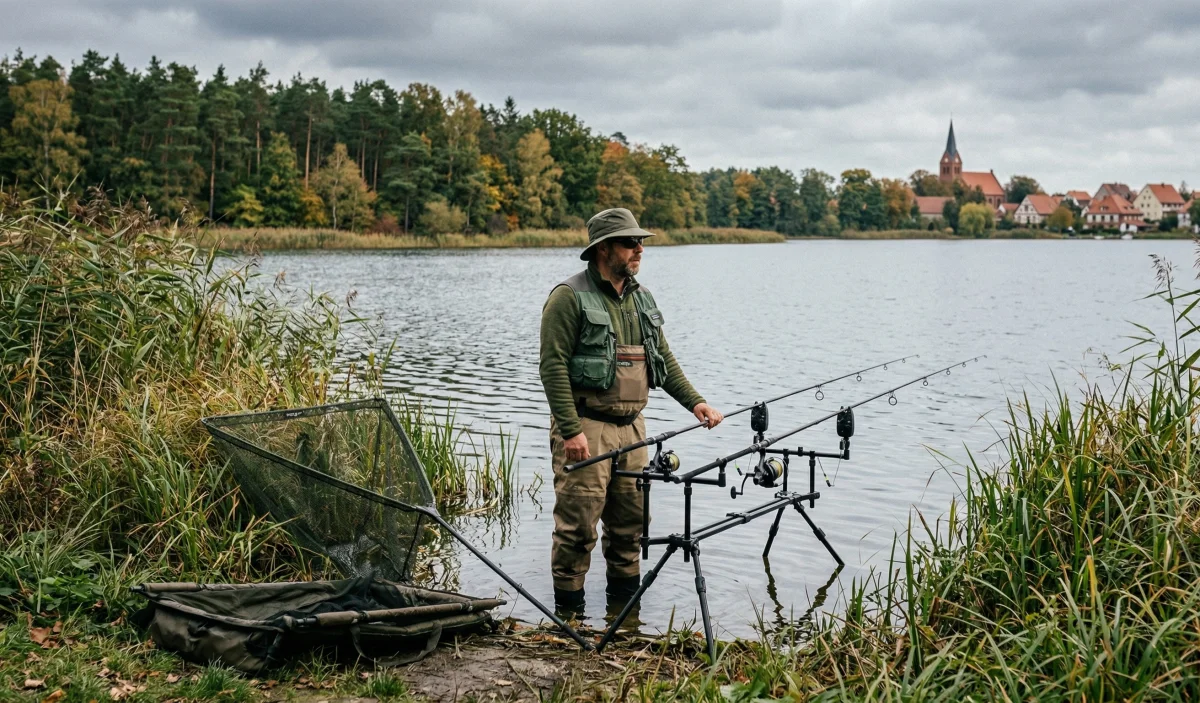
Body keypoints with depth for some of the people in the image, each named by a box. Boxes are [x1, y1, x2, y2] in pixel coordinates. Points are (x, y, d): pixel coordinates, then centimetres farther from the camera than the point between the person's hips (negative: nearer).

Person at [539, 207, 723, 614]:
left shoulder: (641, 299, 15)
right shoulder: (570, 297, -9)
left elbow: (663, 358, 20)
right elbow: (553, 366, -15)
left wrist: (693, 401, 7)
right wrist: (571, 431, -21)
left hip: (631, 427, 7)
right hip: (585, 427, -7)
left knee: (630, 523, 13)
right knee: (578, 523, -4)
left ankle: (624, 606, 27)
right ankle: (568, 612, 8)